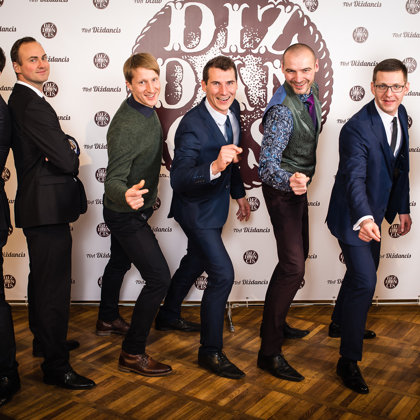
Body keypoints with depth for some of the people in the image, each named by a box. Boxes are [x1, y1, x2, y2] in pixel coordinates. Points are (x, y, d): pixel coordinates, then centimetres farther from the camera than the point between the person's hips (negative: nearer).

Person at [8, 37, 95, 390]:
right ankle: (56, 366, 5)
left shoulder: (21, 100, 15)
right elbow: (66, 160, -23)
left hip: (36, 205, 11)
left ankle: (45, 340, 40)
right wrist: (72, 148, -1)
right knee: (55, 285, -5)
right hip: (47, 207, -11)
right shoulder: (32, 105, -19)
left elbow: (53, 146, 15)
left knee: (41, 279, 22)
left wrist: (66, 144, -7)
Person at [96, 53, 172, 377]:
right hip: (126, 215, -10)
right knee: (159, 278, -12)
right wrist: (126, 196, -55)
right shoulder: (126, 126, -30)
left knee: (120, 262, 27)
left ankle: (108, 319, 52)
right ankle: (133, 353, 1)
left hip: (133, 209, 10)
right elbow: (113, 180, -32)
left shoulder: (147, 110, -1)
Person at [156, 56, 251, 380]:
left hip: (216, 201, 9)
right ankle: (211, 351, 7)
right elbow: (178, 180, -39)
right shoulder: (192, 125, -30)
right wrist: (214, 167, -55)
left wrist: (239, 193, 17)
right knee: (222, 274, -11)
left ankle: (168, 316, 49)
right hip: (197, 208, -9)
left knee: (196, 261, 25)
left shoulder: (233, 109, -5)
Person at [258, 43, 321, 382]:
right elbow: (267, 165, -33)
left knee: (298, 255, 19)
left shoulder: (311, 92, 0)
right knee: (293, 267, -16)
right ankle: (270, 351, -9)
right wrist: (289, 181, -52)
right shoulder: (282, 110, -27)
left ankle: (276, 323, 36)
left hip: (298, 186, 10)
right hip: (283, 190, -9)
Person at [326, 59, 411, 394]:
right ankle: (349, 361, 3)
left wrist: (402, 208, 11)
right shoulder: (357, 129, -28)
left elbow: (401, 165, 10)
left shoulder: (400, 114, -1)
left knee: (364, 271, 24)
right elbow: (354, 179, -39)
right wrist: (364, 220, -54)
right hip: (354, 216, -9)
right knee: (364, 281, -11)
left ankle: (341, 323, 50)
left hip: (374, 212, 9)